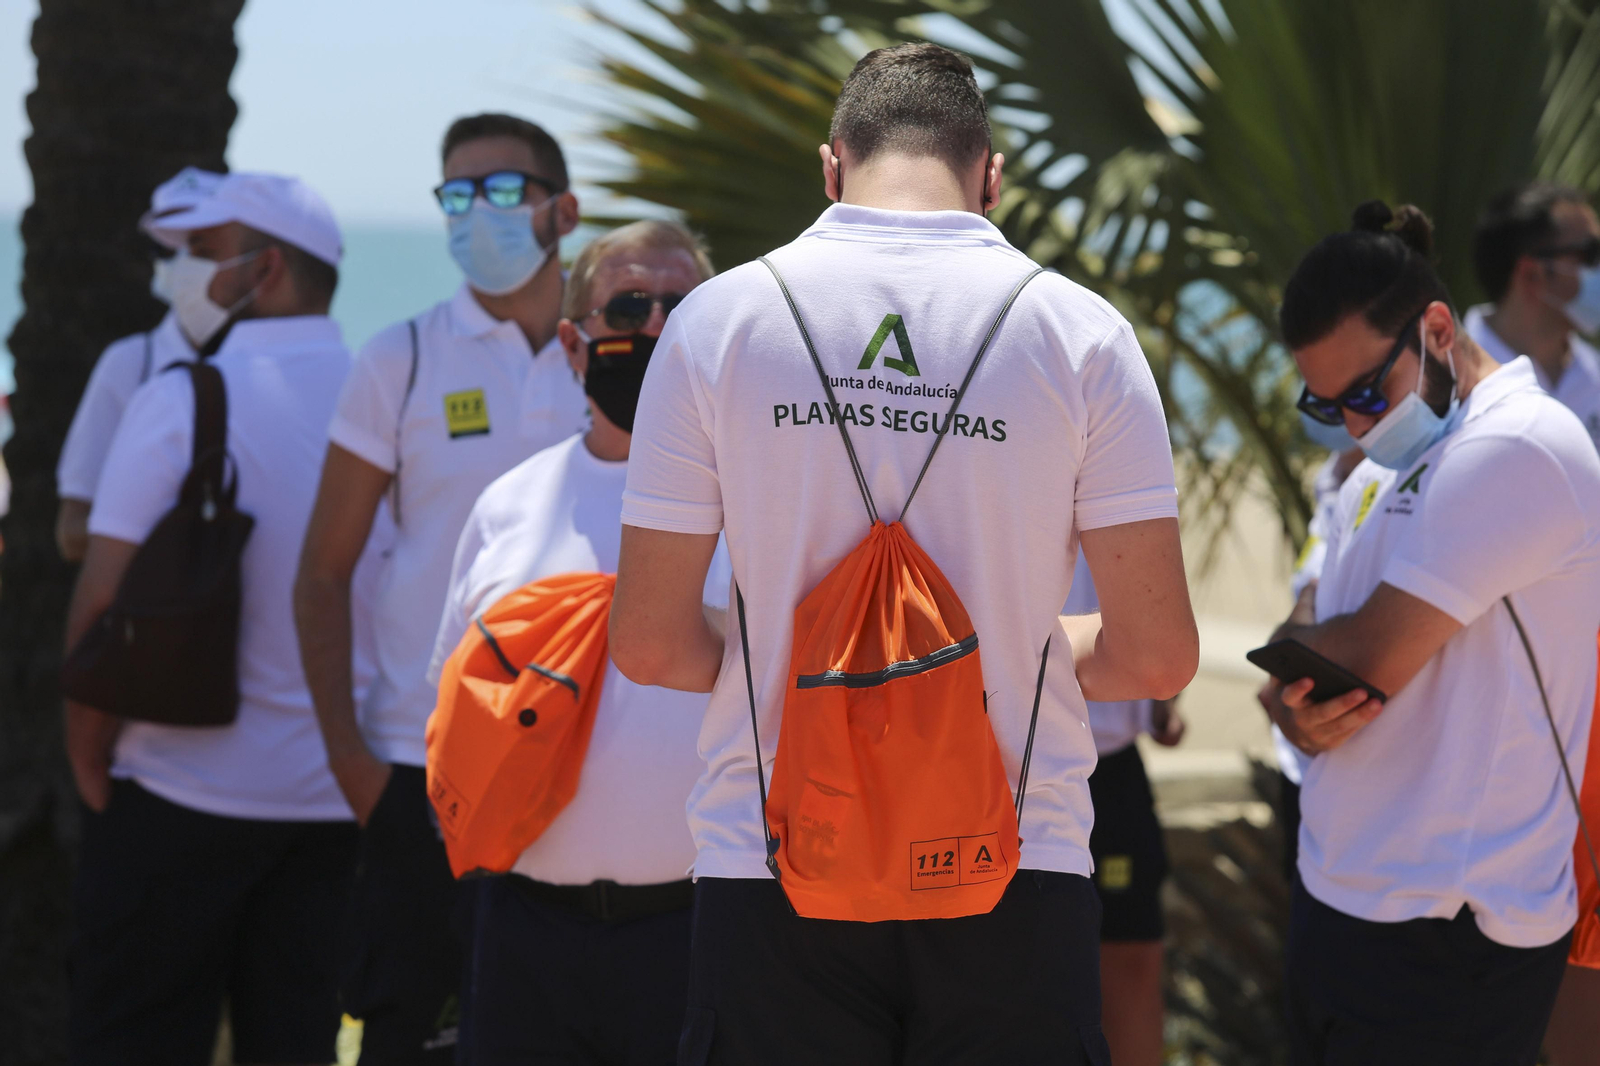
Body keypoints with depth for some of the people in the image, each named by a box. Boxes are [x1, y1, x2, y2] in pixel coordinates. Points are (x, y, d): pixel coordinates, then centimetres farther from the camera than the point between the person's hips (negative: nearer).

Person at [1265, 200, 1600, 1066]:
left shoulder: (1514, 452, -16)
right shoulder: (1376, 478, 16)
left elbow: (1368, 658, -18)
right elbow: (1324, 663, 16)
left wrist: (1290, 648, 4)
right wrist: (1298, 715, -8)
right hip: (1339, 899, 9)